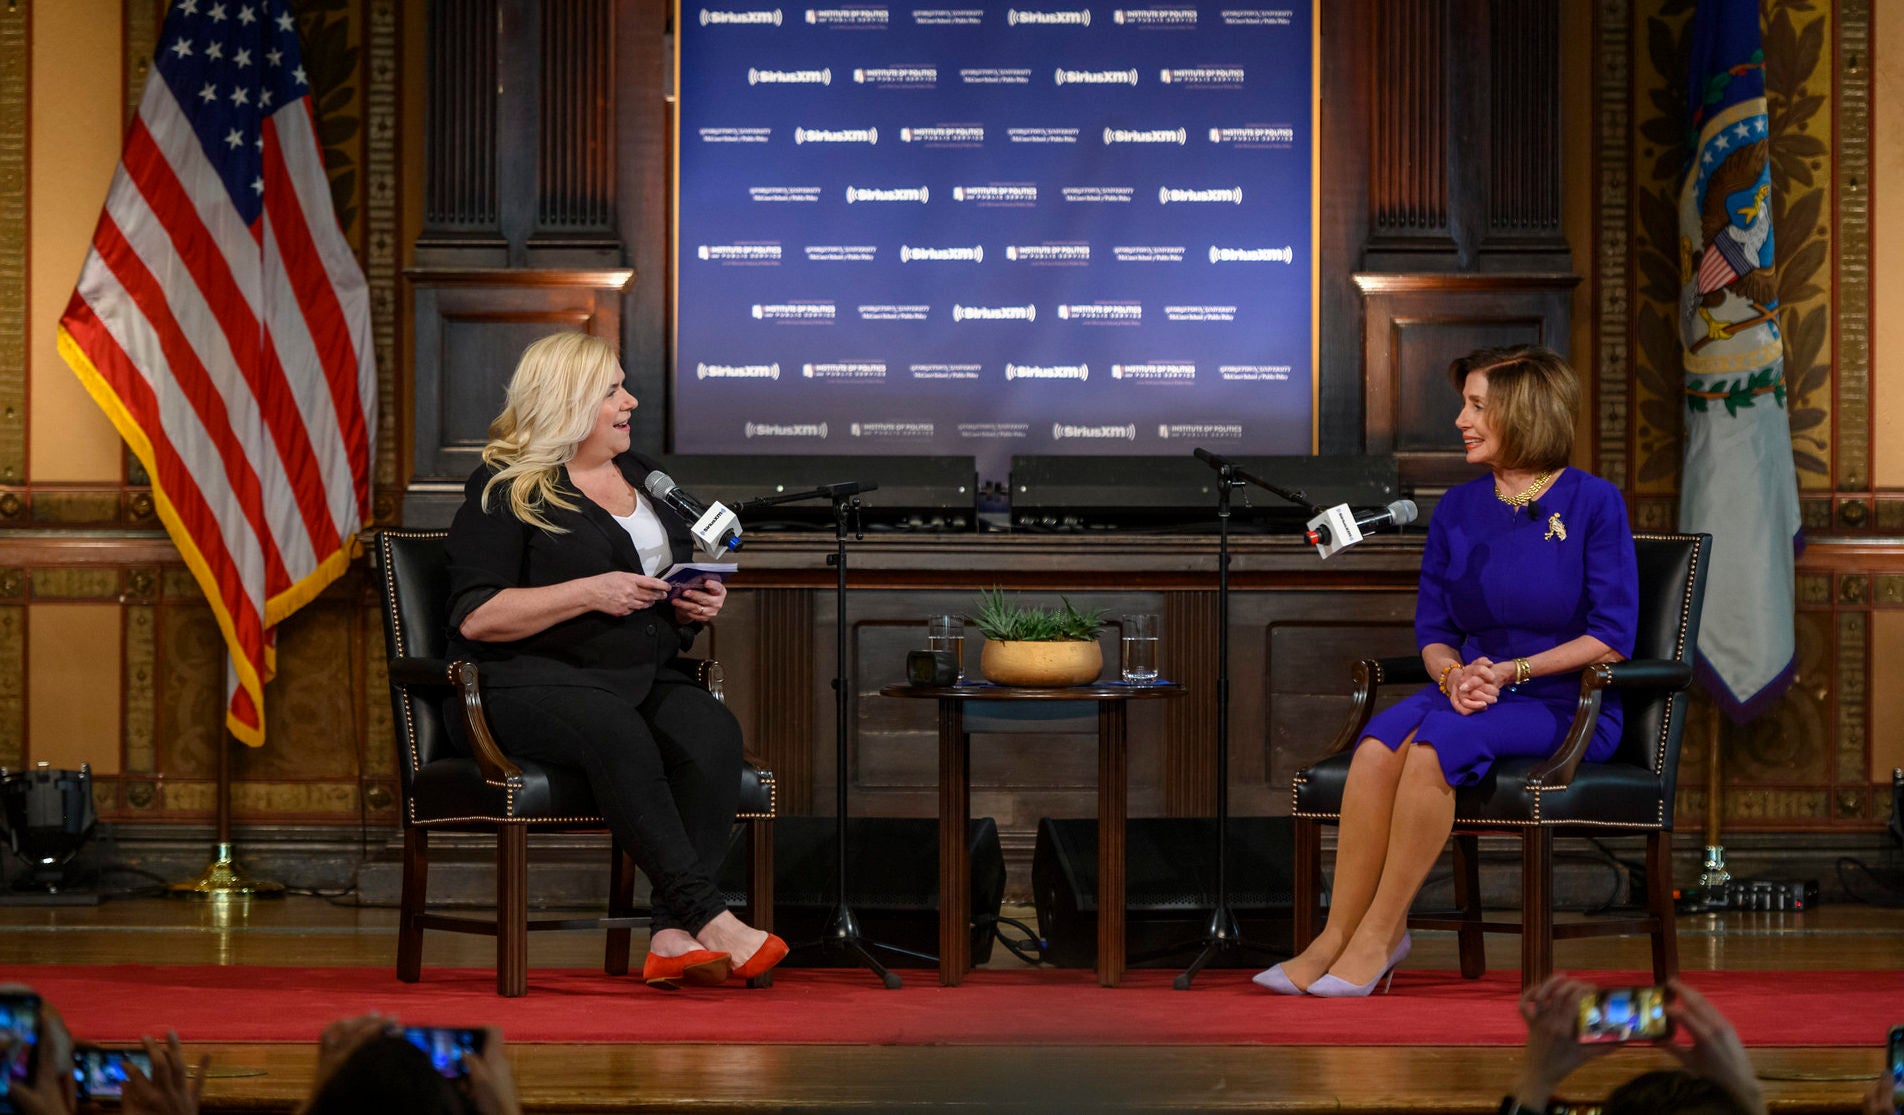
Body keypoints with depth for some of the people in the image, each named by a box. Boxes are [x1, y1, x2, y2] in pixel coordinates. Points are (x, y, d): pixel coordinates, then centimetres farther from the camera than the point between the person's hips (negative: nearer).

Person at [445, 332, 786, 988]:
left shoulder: (642, 478, 22)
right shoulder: (504, 491, 1)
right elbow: (476, 617, -9)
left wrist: (696, 607, 7)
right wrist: (590, 593, -16)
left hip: (646, 677, 6)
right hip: (531, 681, -6)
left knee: (713, 734, -28)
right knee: (617, 732, -39)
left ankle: (673, 936, -38)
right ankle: (708, 917, -40)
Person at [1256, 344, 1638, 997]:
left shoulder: (1593, 503, -4)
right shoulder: (1458, 508, 11)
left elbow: (1613, 636, -9)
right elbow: (1433, 629, 13)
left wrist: (1510, 671, -15)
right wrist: (1454, 675, -11)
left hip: (1565, 705, -5)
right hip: (1471, 692, 5)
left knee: (1434, 746, -33)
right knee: (1378, 746, -28)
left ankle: (1377, 935, -25)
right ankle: (1338, 936, -27)